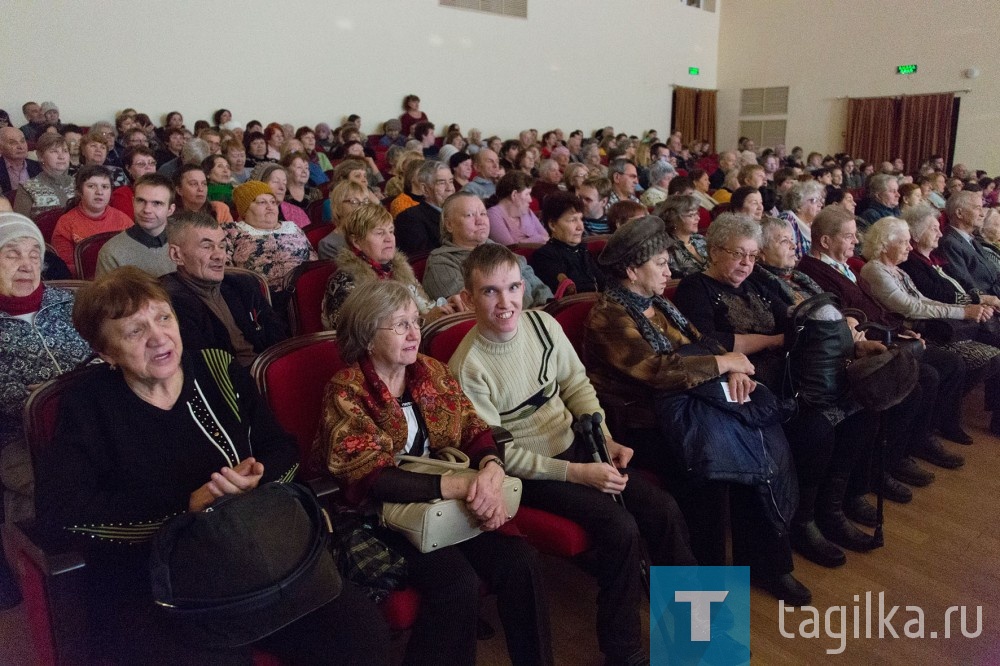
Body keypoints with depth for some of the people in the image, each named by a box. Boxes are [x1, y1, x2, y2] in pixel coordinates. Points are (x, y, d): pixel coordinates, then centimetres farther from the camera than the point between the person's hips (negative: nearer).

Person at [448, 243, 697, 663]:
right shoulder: (467, 367, -22)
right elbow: (498, 453, -18)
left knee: (664, 510, -3)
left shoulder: (542, 323, -6)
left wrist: (606, 440, -7)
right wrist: (577, 473, -20)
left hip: (574, 446, 6)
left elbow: (576, 384, 7)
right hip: (528, 472, -6)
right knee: (620, 528, -22)